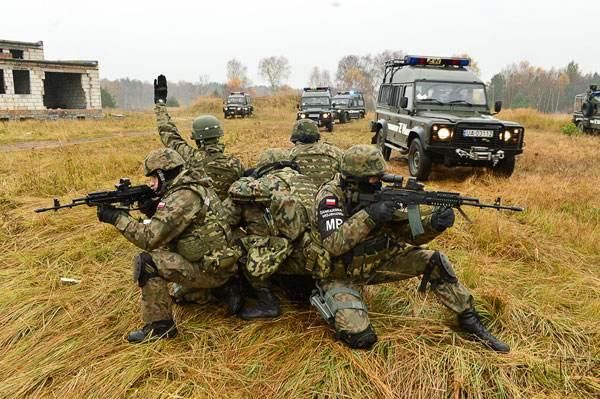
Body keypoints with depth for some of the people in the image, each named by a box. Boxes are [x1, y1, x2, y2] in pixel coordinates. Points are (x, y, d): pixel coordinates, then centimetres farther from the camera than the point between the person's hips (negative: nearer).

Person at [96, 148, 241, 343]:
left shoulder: (183, 197, -20)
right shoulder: (192, 186, 9)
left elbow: (150, 238, -21)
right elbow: (166, 225, 20)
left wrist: (117, 218, -12)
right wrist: (154, 209, 1)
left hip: (211, 268, -10)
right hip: (216, 259, 10)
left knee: (147, 262, -17)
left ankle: (159, 326, -5)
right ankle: (223, 286, 17)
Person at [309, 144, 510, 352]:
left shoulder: (379, 193, -6)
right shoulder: (330, 196, -22)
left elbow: (407, 231, -5)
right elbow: (334, 244, -34)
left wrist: (434, 223, -25)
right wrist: (370, 216, -38)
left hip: (377, 262, 6)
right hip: (340, 274, -5)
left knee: (435, 261, -9)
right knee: (360, 337, -24)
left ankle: (469, 320, 8)